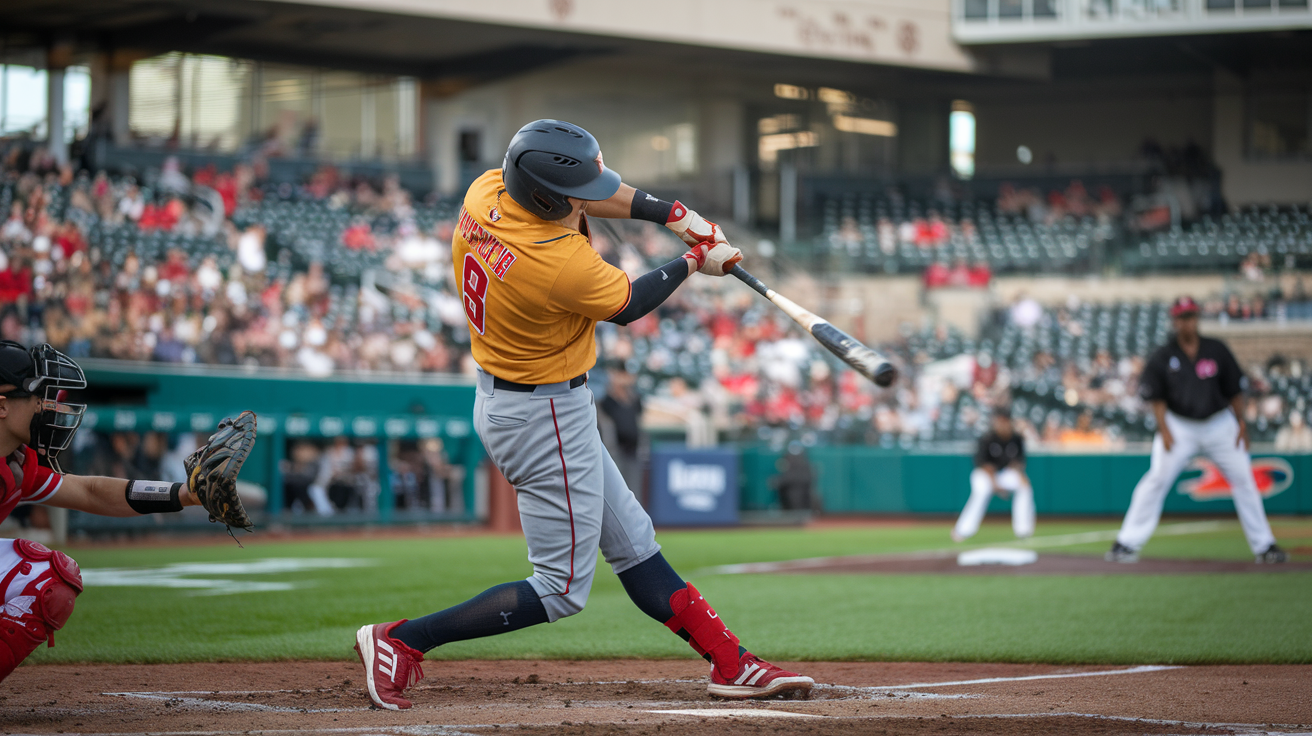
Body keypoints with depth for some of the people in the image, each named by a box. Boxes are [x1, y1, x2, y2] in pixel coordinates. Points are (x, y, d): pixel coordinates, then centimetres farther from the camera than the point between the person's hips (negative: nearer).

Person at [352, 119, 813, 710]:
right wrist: (695, 262, 3)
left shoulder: (485, 191, -10)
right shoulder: (563, 264, -33)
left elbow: (587, 190, 7)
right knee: (562, 590, 1)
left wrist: (669, 213, -1)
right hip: (547, 418, -10)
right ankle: (401, 640, 0)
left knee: (632, 544, 15)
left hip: (499, 396, 10)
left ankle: (729, 662, 22)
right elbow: (627, 305, -12)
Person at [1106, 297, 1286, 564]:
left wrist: (1241, 423, 2)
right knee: (1156, 479, -13)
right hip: (1180, 425, -2)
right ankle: (1127, 543, -8)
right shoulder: (1163, 357, -5)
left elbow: (1234, 389, 5)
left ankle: (1263, 545, 13)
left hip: (1220, 424, 2)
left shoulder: (1217, 351, -2)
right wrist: (1163, 429, -13)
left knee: (1244, 480, 2)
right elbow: (1156, 397, -2)